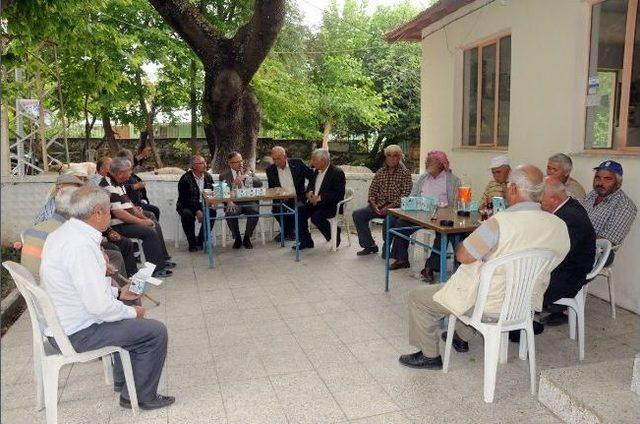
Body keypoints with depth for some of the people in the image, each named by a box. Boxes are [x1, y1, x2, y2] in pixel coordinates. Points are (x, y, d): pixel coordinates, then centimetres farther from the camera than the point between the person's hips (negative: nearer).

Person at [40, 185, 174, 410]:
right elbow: (99, 305, -30)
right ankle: (141, 397, 11)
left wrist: (118, 292, 12)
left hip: (61, 322, 11)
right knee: (156, 332, -7)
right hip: (76, 334, -10)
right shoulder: (81, 245, -28)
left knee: (126, 317, 30)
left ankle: (123, 381, 43)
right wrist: (132, 312, -12)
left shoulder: (62, 233, 4)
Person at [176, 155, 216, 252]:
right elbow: (184, 198, -17)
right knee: (187, 214, -35)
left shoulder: (208, 176, 6)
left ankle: (200, 241, -12)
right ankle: (192, 243, -17)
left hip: (202, 204, 4)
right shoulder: (185, 178, -12)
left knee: (212, 211, -26)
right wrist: (197, 211, -26)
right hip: (187, 205, -4)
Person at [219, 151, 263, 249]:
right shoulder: (224, 175, 10)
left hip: (249, 201, 1)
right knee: (230, 213, -33)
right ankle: (237, 238, -7)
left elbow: (260, 184, 0)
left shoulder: (248, 172, 16)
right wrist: (229, 202, -23)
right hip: (234, 202, -1)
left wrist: (245, 176, -15)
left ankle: (247, 238, -7)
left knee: (255, 211, -31)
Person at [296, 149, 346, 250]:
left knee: (316, 216, -31)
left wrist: (319, 198, -26)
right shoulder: (317, 171, 12)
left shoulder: (337, 172, -13)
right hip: (315, 203, 8)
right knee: (300, 212, -14)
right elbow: (310, 186, 20)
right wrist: (309, 193, -5)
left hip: (331, 206, -7)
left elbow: (339, 194, -21)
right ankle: (306, 241, -2)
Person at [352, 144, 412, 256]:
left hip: (395, 207, -5)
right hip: (378, 205, 5)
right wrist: (374, 204, -8)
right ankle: (370, 245, -3)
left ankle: (387, 250, -10)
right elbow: (372, 190, 11)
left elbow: (405, 194, -10)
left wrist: (390, 206, -19)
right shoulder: (380, 172, 15)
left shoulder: (405, 173, 0)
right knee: (357, 214, -14)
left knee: (388, 221, -36)